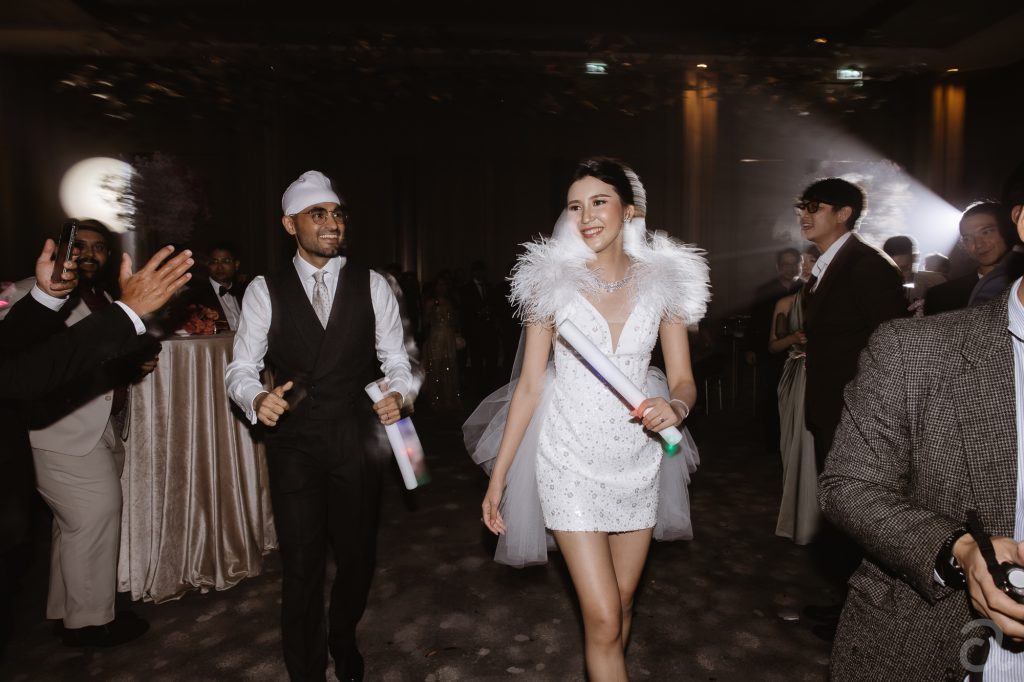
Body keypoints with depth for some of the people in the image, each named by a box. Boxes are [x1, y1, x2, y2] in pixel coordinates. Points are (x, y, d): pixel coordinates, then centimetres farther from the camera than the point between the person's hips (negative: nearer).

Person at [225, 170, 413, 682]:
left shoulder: (371, 286, 2)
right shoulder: (264, 291, 1)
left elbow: (396, 361, 1)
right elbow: (240, 366, 1)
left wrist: (398, 394, -21)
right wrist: (257, 399, -21)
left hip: (358, 442, 1)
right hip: (294, 444, -1)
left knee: (357, 557, 16)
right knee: (301, 567, 5)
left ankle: (343, 638, 47)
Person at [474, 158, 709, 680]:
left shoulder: (665, 281, -2)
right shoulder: (553, 281, -7)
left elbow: (683, 381, 2)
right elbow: (529, 386, -4)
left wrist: (675, 406, -22)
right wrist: (498, 476, -4)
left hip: (637, 463, 3)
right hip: (571, 462, -3)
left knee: (622, 605, 17)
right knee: (603, 619, -4)